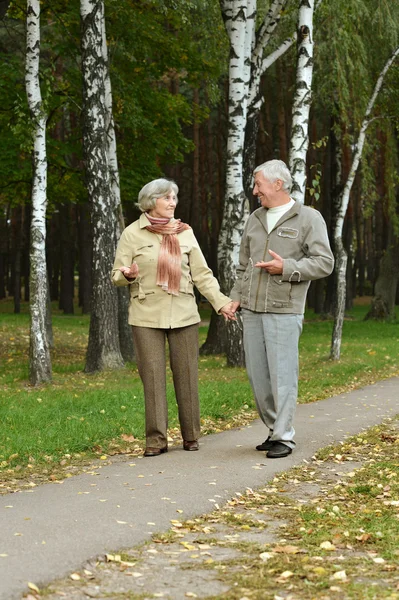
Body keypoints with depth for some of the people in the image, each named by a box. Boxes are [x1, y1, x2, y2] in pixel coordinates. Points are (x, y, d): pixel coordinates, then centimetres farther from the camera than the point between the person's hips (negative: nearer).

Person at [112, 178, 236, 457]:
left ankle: (191, 436, 14)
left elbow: (202, 274, 6)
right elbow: (117, 275, 2)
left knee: (187, 376, 3)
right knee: (153, 377, -2)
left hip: (184, 314, 2)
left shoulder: (185, 232, 6)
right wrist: (129, 275, -21)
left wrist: (221, 302, -5)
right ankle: (156, 440, 4)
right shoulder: (133, 233, 0)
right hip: (147, 316, -2)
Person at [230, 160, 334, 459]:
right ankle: (275, 429, 18)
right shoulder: (255, 219, 14)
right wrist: (236, 297, 10)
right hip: (252, 310, 6)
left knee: (282, 374, -7)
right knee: (258, 374, 7)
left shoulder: (309, 218, -3)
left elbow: (324, 263, -8)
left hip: (284, 310, -6)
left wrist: (286, 268, -16)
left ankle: (284, 437, 0)